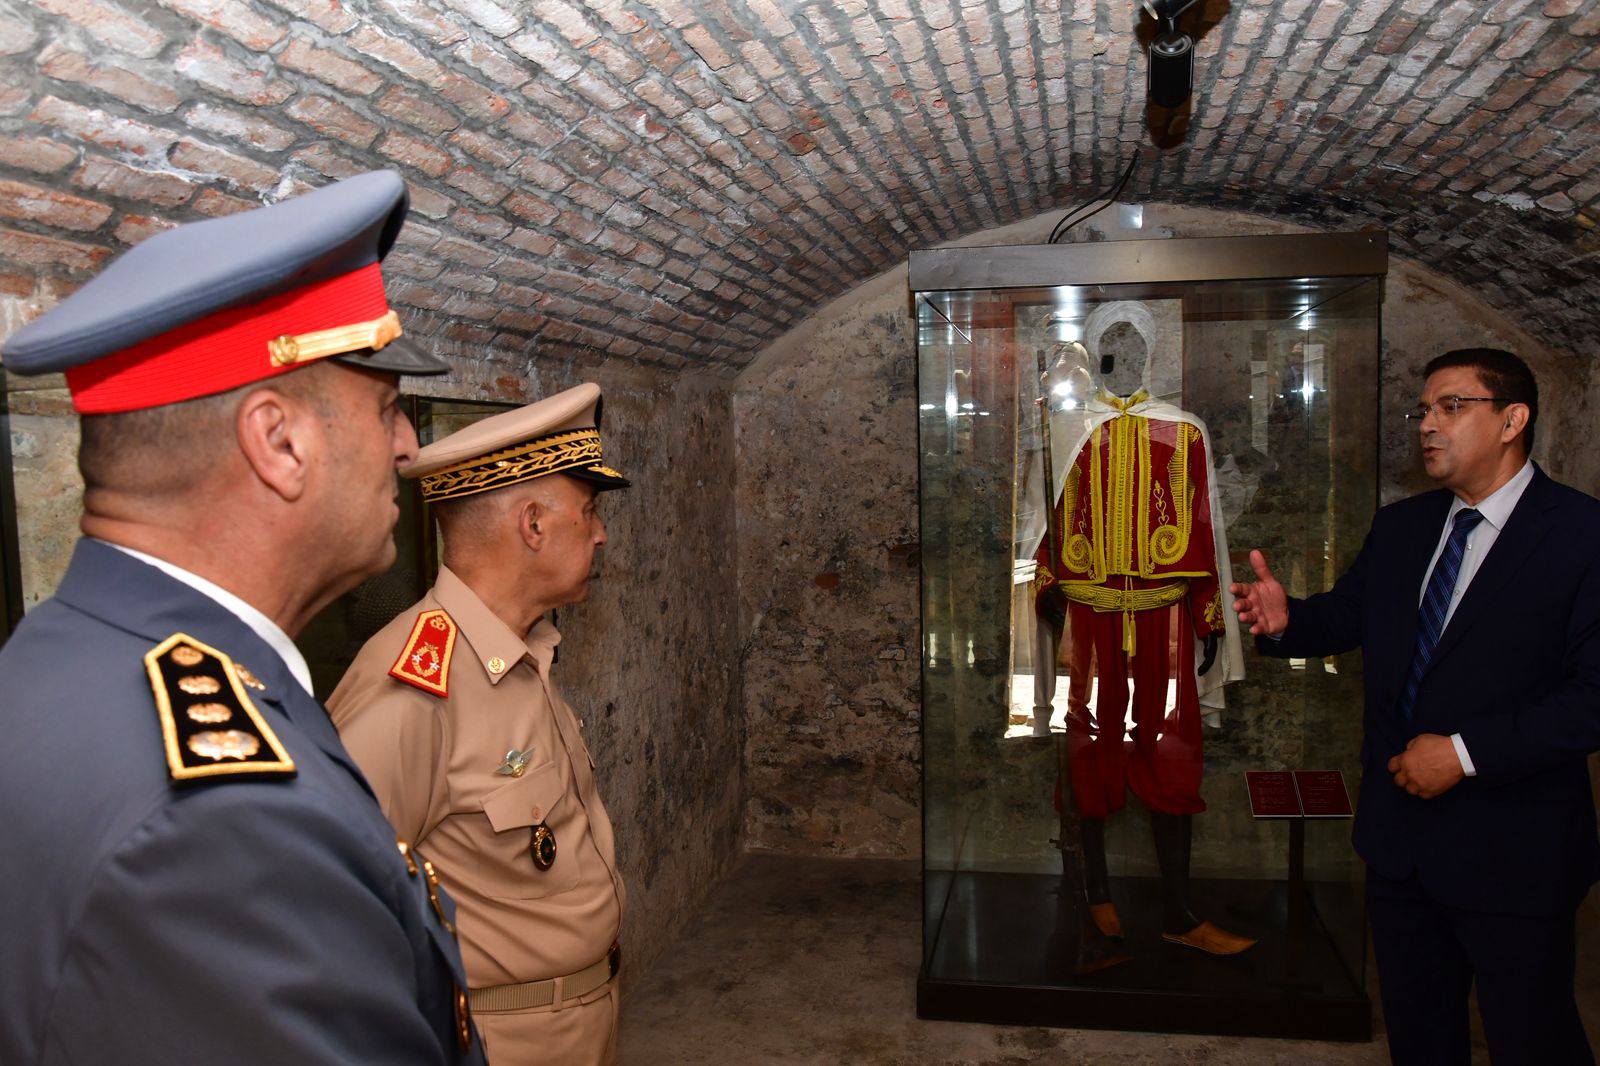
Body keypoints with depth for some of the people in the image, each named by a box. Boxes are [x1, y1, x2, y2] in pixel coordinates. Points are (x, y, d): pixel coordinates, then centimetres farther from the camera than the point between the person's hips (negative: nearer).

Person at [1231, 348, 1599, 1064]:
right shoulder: (1400, 527, 8)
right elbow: (1344, 616, 11)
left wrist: (1466, 751, -24)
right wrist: (1285, 619, -11)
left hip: (1513, 851, -6)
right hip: (1399, 835, 6)